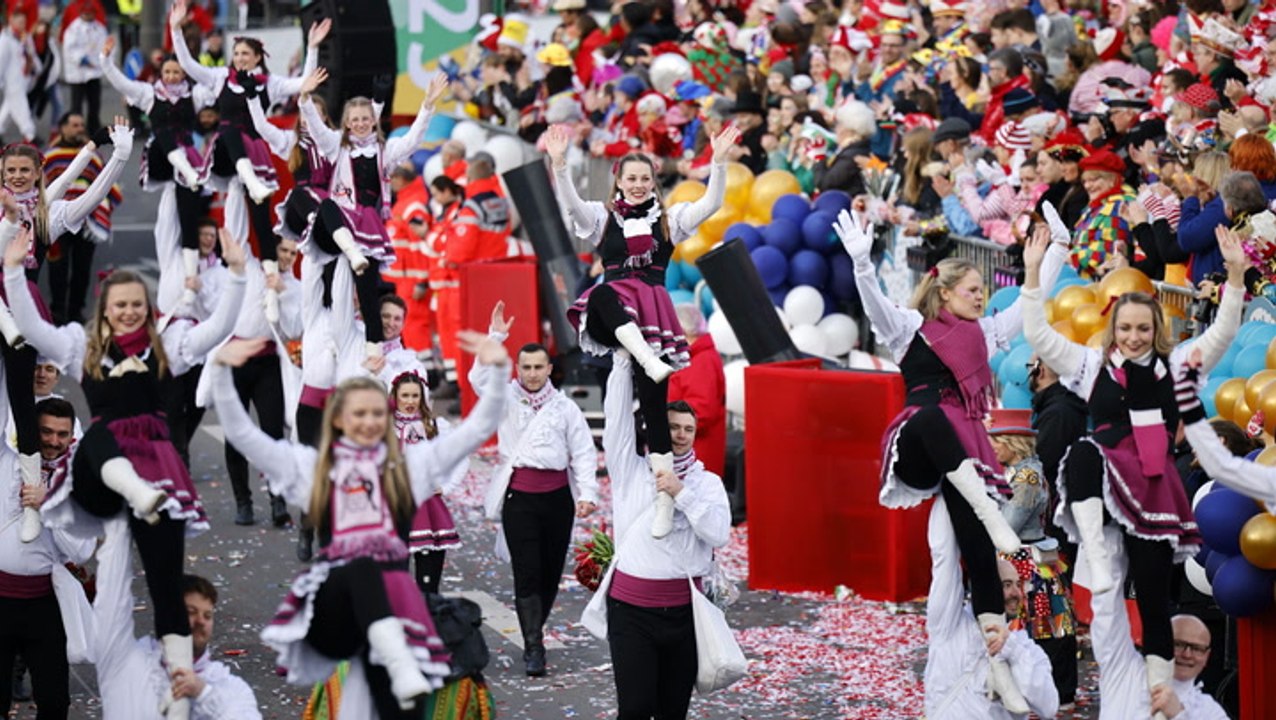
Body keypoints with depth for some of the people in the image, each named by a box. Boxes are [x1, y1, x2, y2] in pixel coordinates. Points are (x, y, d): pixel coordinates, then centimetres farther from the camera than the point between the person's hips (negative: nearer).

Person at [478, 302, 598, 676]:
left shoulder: (565, 407, 8)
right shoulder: (507, 398, 6)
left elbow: (583, 451, 4)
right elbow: (480, 377, -11)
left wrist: (587, 494, -7)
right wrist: (495, 337, -18)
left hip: (557, 494, 2)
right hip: (519, 494, -2)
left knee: (551, 571, 7)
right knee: (526, 572, -8)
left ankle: (534, 631, 25)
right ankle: (533, 648, -9)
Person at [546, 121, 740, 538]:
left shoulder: (669, 219, 18)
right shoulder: (602, 218, 16)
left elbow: (711, 204, 4)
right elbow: (569, 202, -3)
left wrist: (719, 162, -10)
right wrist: (559, 163, -18)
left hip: (653, 312, 0)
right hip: (610, 319, 0)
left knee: (653, 403, -11)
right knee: (603, 292, -39)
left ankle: (665, 500, -11)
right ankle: (649, 361, -56)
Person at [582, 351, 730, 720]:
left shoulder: (707, 482, 7)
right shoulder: (631, 471, 5)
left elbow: (720, 533, -7)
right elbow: (617, 419, -2)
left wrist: (682, 493, -13)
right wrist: (623, 360, -4)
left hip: (683, 609, 2)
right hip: (630, 607, -2)